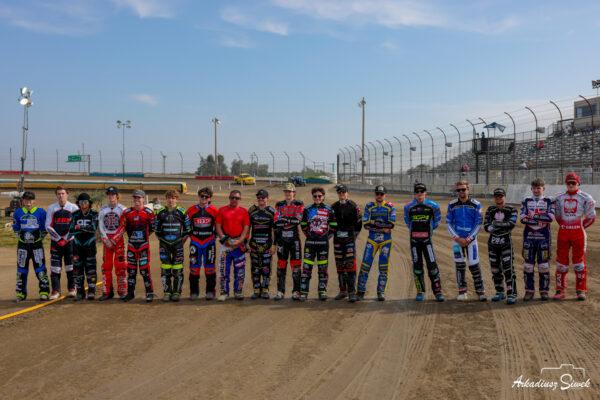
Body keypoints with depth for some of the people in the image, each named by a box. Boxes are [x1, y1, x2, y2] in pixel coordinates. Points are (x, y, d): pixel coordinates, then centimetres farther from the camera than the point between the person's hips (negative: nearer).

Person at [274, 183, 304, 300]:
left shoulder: (299, 204, 1)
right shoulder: (279, 205, 9)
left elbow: (298, 220, -15)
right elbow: (277, 221, -5)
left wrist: (284, 219, -15)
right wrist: (291, 220, -14)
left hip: (294, 238, -2)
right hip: (282, 238, 3)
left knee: (296, 265, 0)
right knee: (281, 265, 5)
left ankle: (296, 292, 6)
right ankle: (280, 291, 12)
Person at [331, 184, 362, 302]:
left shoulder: (353, 206, -2)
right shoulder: (333, 207, 8)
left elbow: (359, 222, 4)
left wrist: (354, 234, 2)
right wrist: (332, 233, 11)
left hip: (350, 239, -4)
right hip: (337, 239, 4)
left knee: (351, 264, -10)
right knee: (340, 265, 9)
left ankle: (352, 292, -8)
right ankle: (343, 291, 19)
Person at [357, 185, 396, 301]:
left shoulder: (390, 207, 3)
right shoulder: (369, 206, 5)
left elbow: (391, 224, -10)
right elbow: (365, 224, -6)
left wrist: (374, 222, -11)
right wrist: (383, 227, -13)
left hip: (386, 240, 0)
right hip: (372, 239, 0)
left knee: (384, 267, 3)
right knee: (365, 265, -4)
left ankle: (381, 292, 14)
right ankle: (360, 291, 6)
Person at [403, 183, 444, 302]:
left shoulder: (433, 206, -2)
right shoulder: (409, 207, 2)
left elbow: (437, 220, 12)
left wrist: (429, 229, 11)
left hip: (427, 239, -1)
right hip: (414, 239, 2)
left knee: (432, 264, -6)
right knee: (417, 266, 6)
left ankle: (437, 291, 2)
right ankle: (420, 292, 15)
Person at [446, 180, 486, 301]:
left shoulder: (476, 204, -3)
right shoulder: (452, 205, 1)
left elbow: (478, 224, -2)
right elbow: (449, 223, 3)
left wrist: (468, 239, -9)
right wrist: (457, 238, -7)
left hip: (471, 239, -2)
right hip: (457, 239, 2)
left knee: (474, 265, -3)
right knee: (459, 265, 5)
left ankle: (480, 291, 7)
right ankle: (462, 291, 14)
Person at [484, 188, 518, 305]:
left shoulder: (511, 210, -3)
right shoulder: (490, 209, 7)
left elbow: (511, 224, -18)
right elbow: (486, 226, -4)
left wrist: (496, 224, -17)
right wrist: (504, 227, -16)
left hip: (506, 242, -4)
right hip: (492, 242, 4)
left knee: (508, 269, -9)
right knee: (495, 269, 10)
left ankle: (511, 294, -4)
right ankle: (499, 292, 22)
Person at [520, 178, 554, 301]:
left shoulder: (548, 201, 3)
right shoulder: (526, 201, 6)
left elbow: (551, 217, -13)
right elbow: (523, 219, -7)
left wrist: (533, 216, -15)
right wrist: (542, 219, -14)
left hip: (544, 236, -1)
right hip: (529, 236, 1)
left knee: (544, 264, 4)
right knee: (528, 264, 4)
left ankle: (544, 290, 15)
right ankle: (529, 290, 14)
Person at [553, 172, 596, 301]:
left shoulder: (585, 198, -2)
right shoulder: (559, 198, 7)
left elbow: (591, 217, 1)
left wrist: (581, 227, 0)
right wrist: (564, 226, 9)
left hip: (578, 233, -3)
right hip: (563, 232, 3)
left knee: (579, 261, 4)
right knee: (561, 261, 4)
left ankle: (581, 290, 14)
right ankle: (560, 290, 11)